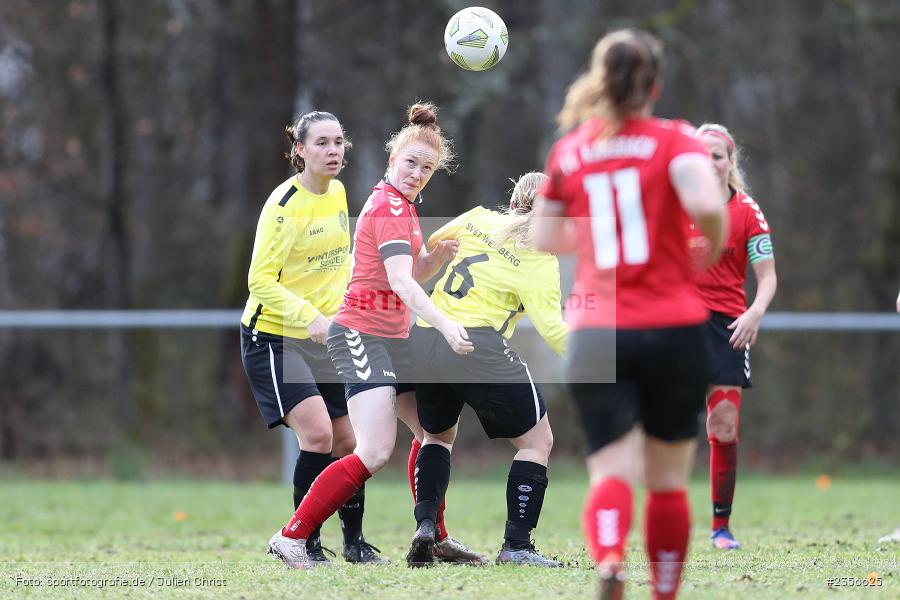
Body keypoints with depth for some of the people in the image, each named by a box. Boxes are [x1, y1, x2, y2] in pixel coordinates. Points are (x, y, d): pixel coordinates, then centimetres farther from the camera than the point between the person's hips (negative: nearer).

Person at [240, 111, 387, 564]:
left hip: (322, 339, 7)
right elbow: (260, 281, -21)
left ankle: (354, 541, 23)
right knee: (317, 434, -21)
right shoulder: (284, 204, -18)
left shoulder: (338, 193, 5)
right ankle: (303, 540, -10)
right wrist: (311, 317, -32)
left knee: (346, 442, 9)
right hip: (273, 336, -7)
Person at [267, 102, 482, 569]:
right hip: (361, 333, -11)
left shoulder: (400, 204, 15)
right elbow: (401, 282, -27)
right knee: (375, 451, -20)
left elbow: (415, 273, 21)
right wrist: (444, 325, -38)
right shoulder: (390, 208, -15)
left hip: (393, 337, 11)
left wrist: (439, 255, 1)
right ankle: (290, 538, -18)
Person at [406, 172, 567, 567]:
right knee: (537, 441, 10)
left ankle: (425, 524, 8)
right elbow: (551, 327, -13)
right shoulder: (540, 260, -3)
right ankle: (516, 545, 3)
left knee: (438, 435, 29)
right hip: (477, 349, -6)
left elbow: (431, 244, 27)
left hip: (422, 342, 6)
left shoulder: (479, 218, 10)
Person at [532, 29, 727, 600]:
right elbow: (705, 204, -20)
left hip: (596, 334, 1)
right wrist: (714, 248, -1)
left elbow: (545, 239, 18)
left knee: (613, 472, -6)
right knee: (669, 478, 13)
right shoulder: (675, 140, -2)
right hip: (674, 328, -1)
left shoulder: (568, 151, 9)